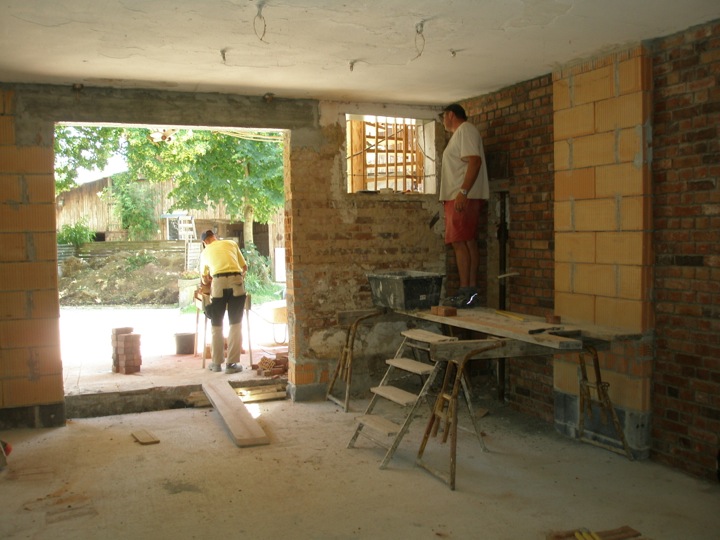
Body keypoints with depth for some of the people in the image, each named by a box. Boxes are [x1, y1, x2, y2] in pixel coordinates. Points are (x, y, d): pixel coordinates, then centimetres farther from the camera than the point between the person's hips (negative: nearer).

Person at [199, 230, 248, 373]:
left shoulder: (205, 252, 22)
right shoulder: (231, 243, 22)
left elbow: (204, 280, 28)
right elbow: (244, 267, 26)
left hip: (218, 283, 0)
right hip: (237, 282, 0)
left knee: (216, 325, 13)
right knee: (235, 324, 7)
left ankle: (217, 363, 18)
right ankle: (232, 363, 8)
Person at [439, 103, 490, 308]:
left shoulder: (465, 130, -6)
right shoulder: (460, 133, 25)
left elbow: (475, 161, -19)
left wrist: (463, 191, -26)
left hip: (463, 197, -10)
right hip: (459, 197, 10)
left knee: (460, 243, -13)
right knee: (468, 243, 6)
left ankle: (466, 292, -15)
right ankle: (471, 291, 7)